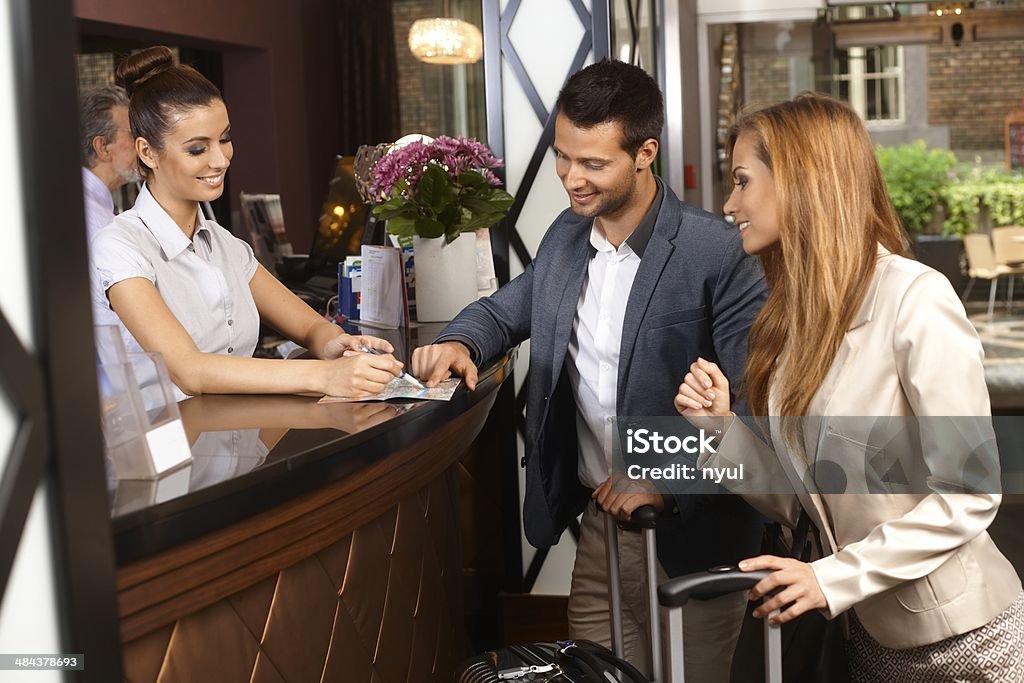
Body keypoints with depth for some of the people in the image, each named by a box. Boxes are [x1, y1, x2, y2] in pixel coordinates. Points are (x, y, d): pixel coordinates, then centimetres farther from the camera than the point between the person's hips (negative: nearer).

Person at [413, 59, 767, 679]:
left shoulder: (718, 253, -17)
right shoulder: (567, 235, 4)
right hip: (600, 519, 6)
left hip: (691, 536, -6)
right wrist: (460, 344, -3)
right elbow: (505, 309, 18)